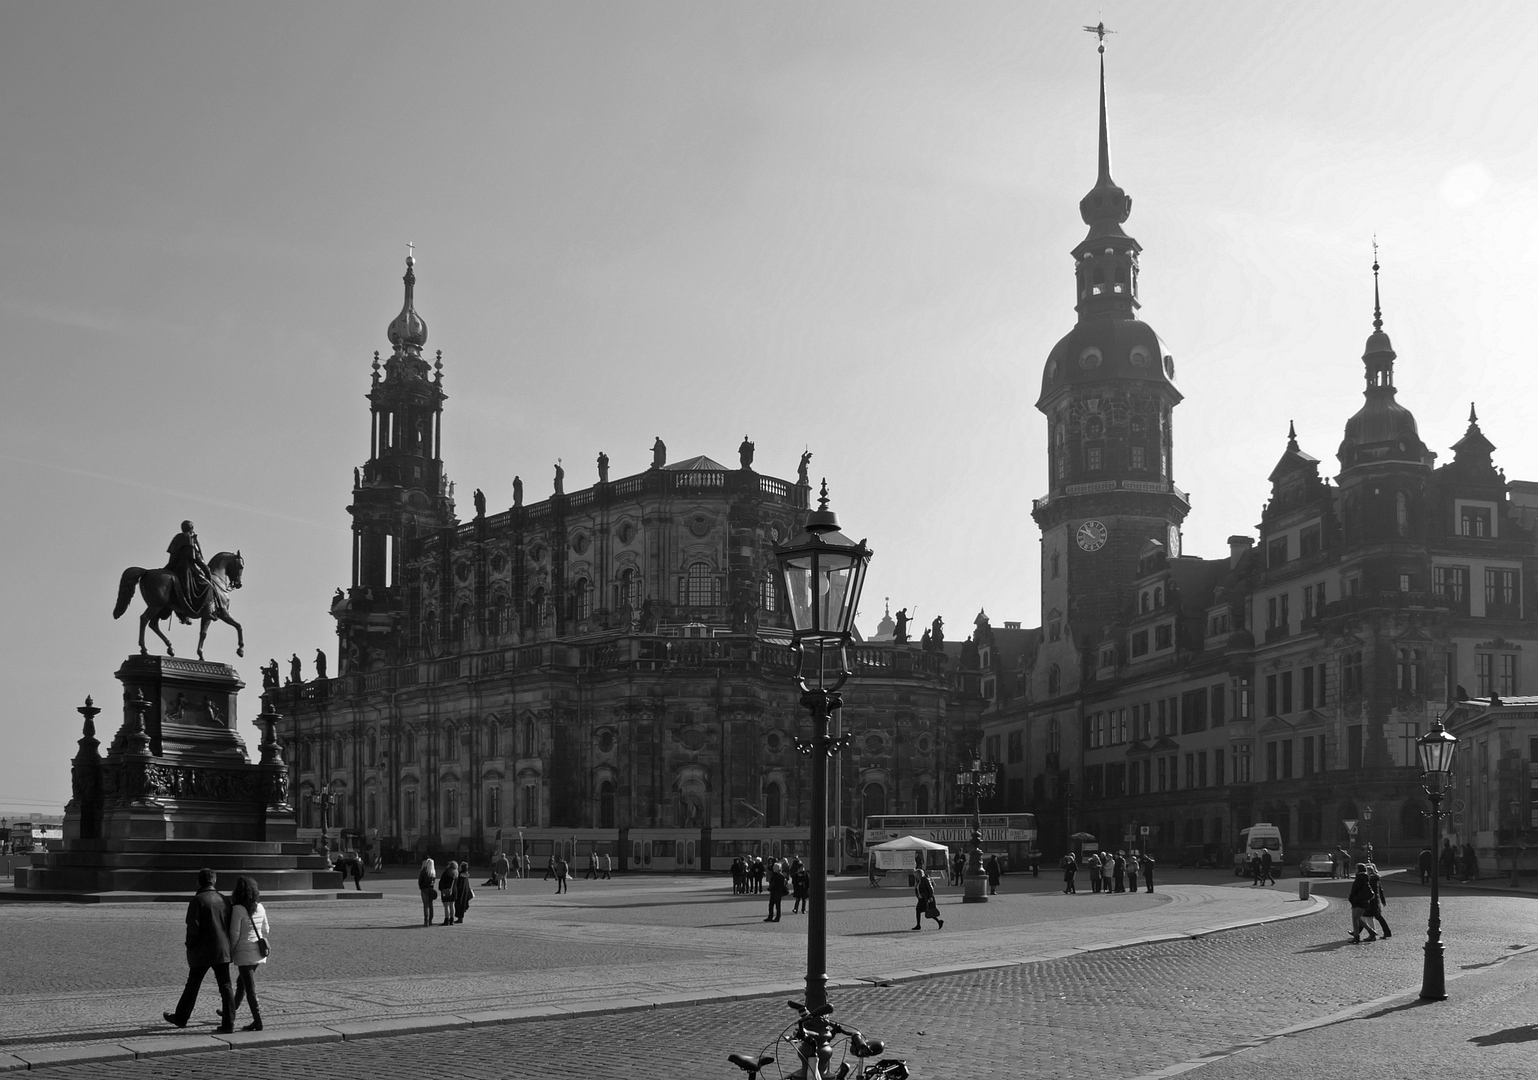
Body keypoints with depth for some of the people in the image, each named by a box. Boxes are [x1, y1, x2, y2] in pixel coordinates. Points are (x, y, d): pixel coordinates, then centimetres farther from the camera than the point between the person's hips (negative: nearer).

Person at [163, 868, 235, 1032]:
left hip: (202, 951, -4)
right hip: (222, 951, 4)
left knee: (192, 985, 12)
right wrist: (227, 944, 14)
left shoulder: (198, 900, -10)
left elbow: (193, 927, -14)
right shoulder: (224, 900, 5)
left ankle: (181, 1018, 28)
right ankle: (228, 1023, -2)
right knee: (225, 987, 3)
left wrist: (190, 947, -1)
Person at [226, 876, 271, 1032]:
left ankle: (257, 1022, -4)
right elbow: (266, 931, 11)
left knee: (250, 988, -3)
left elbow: (234, 934, -14)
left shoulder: (238, 909, -15)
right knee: (241, 981, 25)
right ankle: (233, 1010, 41)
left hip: (244, 952, -7)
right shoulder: (260, 908, 4)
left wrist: (230, 952, -2)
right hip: (258, 951, 7)